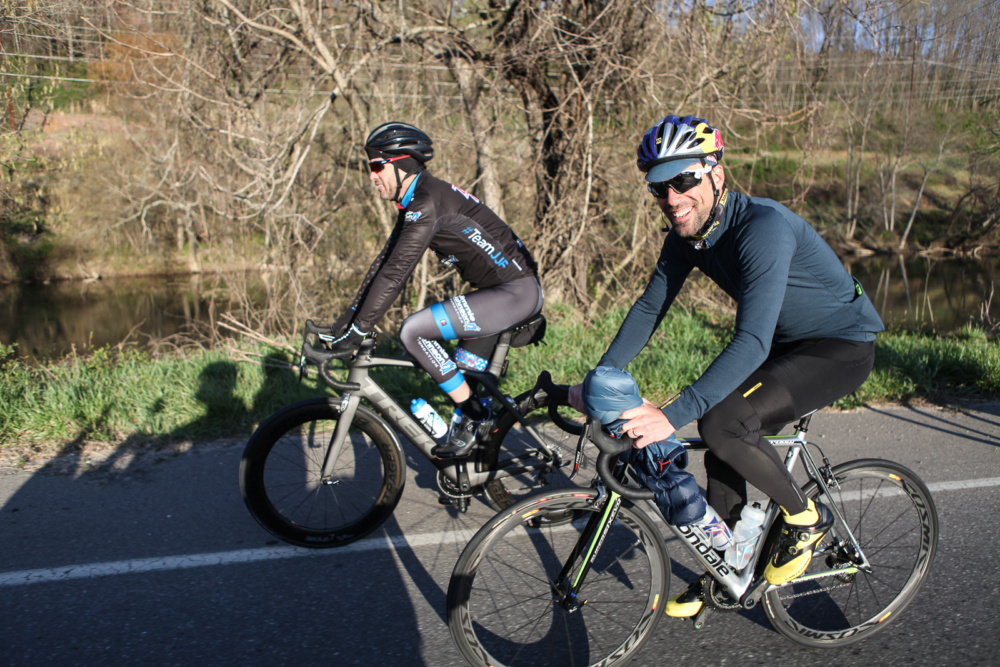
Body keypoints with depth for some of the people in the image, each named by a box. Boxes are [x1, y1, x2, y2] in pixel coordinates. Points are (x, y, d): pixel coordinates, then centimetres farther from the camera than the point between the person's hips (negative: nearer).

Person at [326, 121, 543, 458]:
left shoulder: (427, 203, -19)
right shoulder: (415, 202, 13)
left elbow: (395, 272, -23)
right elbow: (385, 261, 14)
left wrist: (358, 330, -18)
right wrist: (348, 316, 12)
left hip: (515, 293, -10)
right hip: (501, 290, 10)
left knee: (412, 331, -16)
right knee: (464, 374, 18)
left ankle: (475, 416, -7)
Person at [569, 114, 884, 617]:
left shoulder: (764, 227, -32)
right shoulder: (687, 235, -7)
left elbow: (752, 340, -41)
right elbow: (650, 307, 2)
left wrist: (673, 415, -46)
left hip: (841, 348, -8)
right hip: (784, 344, 8)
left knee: (723, 423, -26)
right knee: (724, 456, 5)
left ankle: (805, 518, -1)